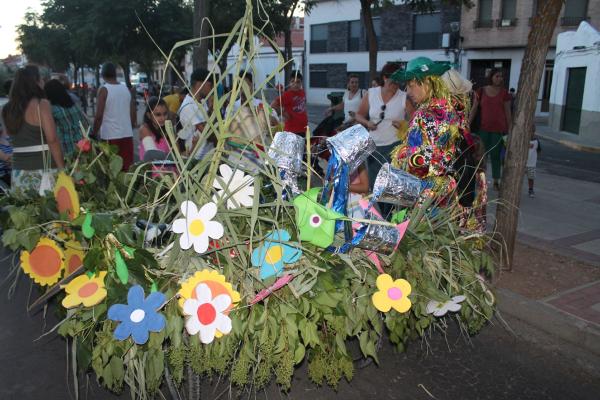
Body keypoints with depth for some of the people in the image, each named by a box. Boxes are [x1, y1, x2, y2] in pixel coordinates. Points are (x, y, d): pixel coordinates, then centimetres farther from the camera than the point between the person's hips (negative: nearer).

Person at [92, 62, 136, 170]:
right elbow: (134, 113, 10)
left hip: (110, 136, -5)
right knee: (127, 167, 10)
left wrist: (94, 134, -1)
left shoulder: (104, 90, -6)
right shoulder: (126, 89, 8)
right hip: (127, 134, 5)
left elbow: (99, 116, -11)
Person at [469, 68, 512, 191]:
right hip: (483, 128, 0)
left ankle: (496, 182, 12)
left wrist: (510, 129, -1)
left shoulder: (504, 93, 1)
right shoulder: (481, 91, 1)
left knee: (496, 155, 5)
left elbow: (508, 112, 3)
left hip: (498, 129, 0)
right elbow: (474, 109, 2)